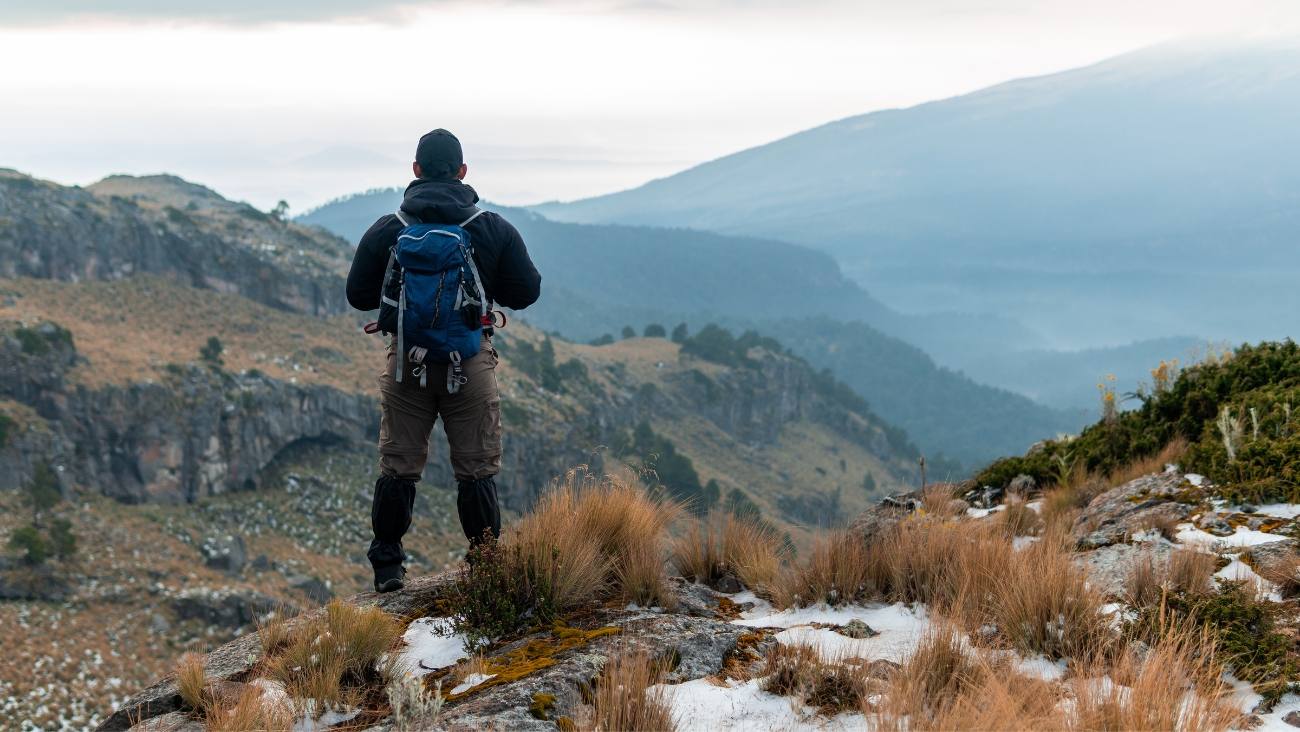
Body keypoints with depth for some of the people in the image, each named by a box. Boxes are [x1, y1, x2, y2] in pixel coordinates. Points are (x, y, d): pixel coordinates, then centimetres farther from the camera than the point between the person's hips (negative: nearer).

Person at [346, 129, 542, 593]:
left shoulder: (386, 230, -2)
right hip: (471, 363, -1)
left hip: (406, 361, 1)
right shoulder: (494, 229, -3)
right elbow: (526, 292, 2)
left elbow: (359, 296, 4)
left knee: (397, 467, 11)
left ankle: (387, 568, 15)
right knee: (477, 470, 7)